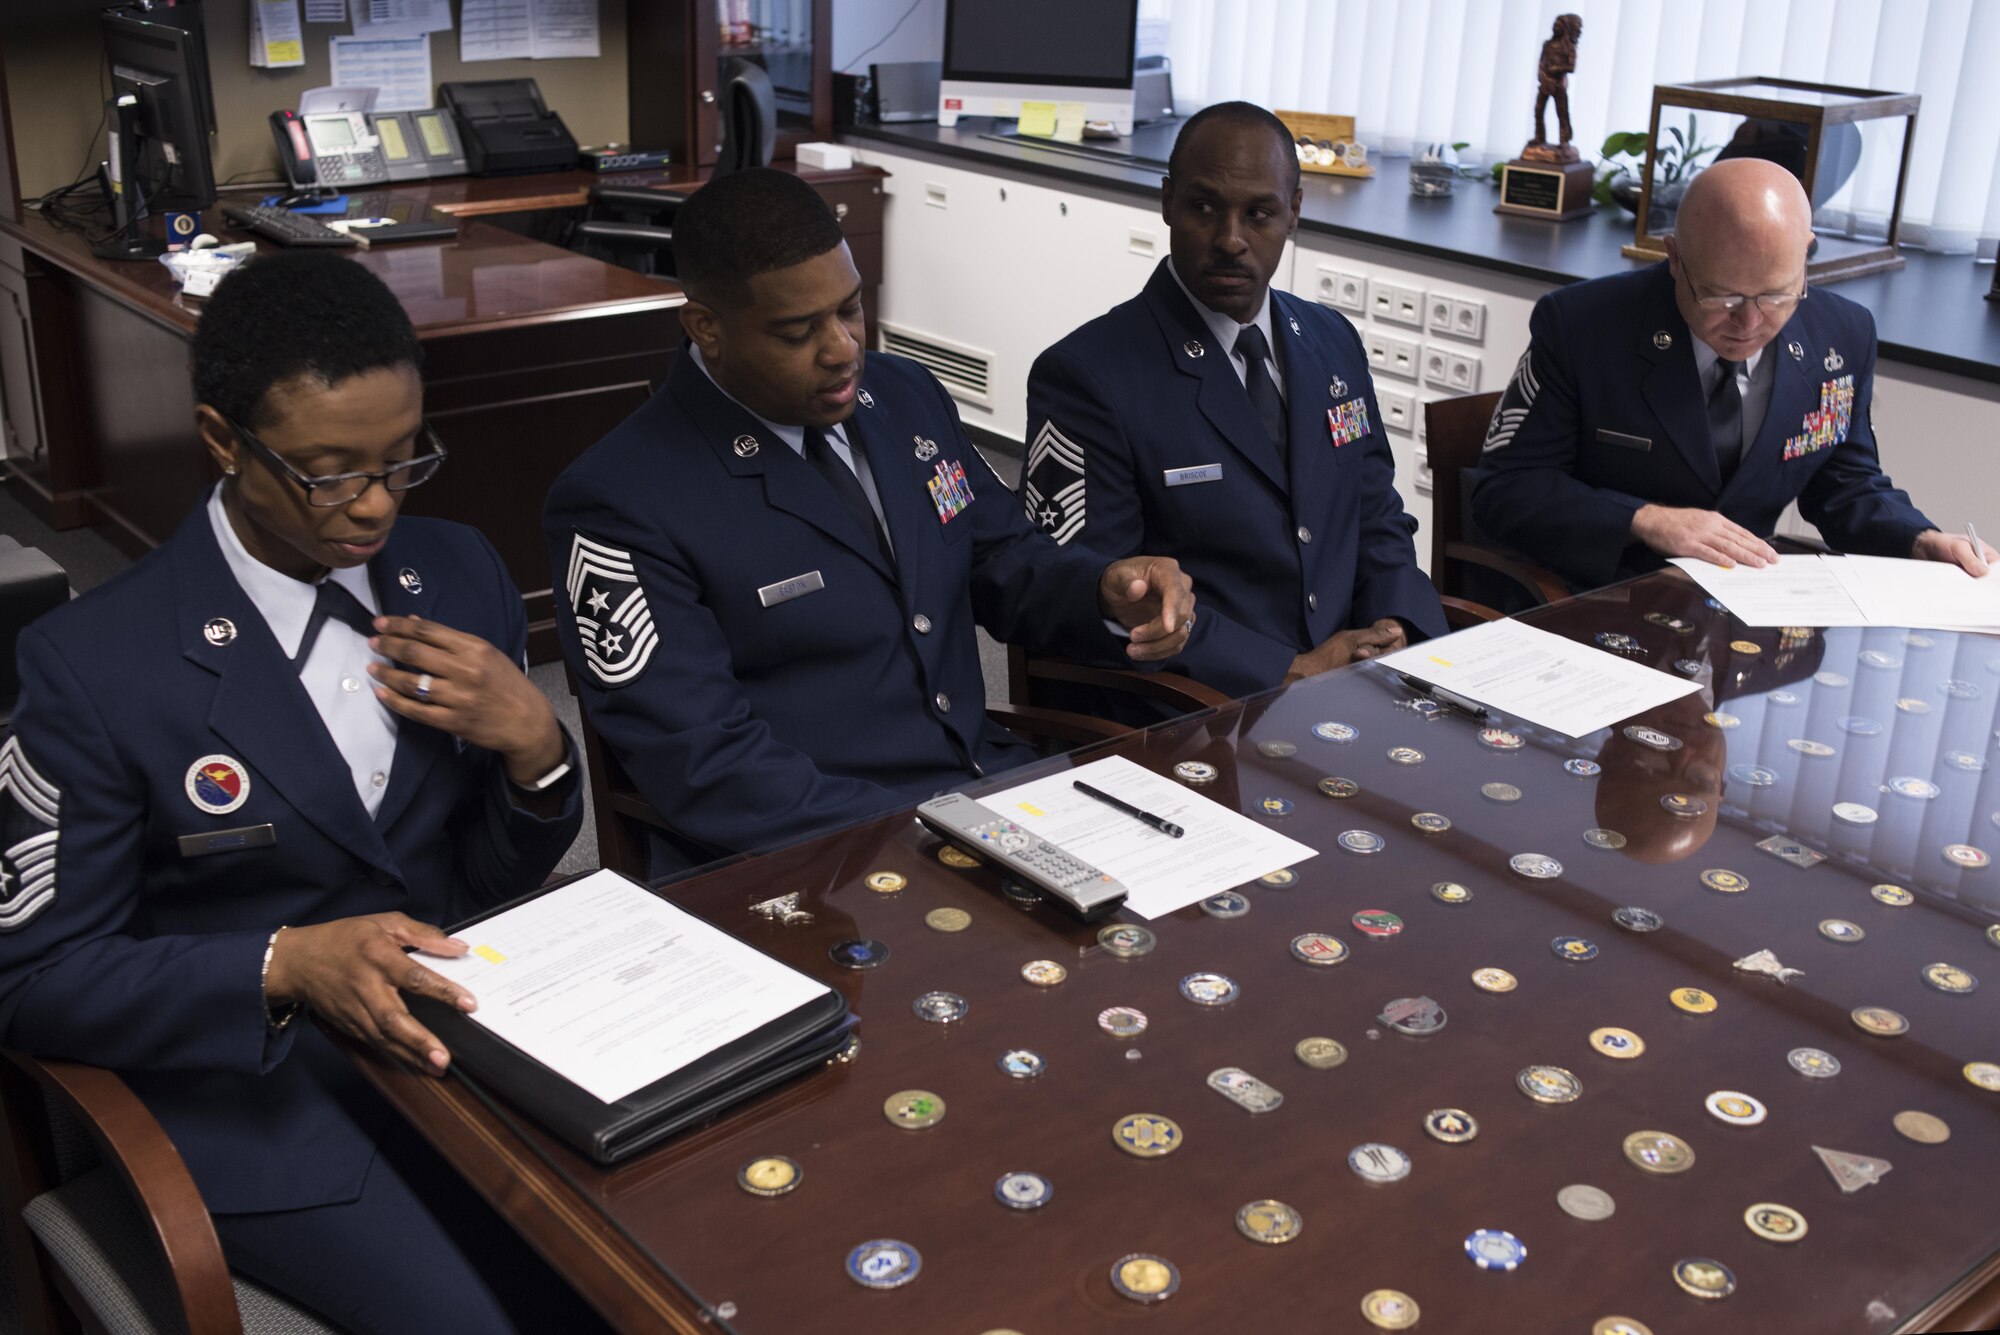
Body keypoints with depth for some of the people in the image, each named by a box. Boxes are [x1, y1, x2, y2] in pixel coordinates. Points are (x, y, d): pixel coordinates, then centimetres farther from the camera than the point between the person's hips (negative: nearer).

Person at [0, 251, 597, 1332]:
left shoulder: (460, 575, 1)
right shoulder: (93, 664, -13)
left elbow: (501, 880, 9)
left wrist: (534, 750, -14)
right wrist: (286, 966, -23)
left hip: (469, 1029, 4)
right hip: (257, 1087, -4)